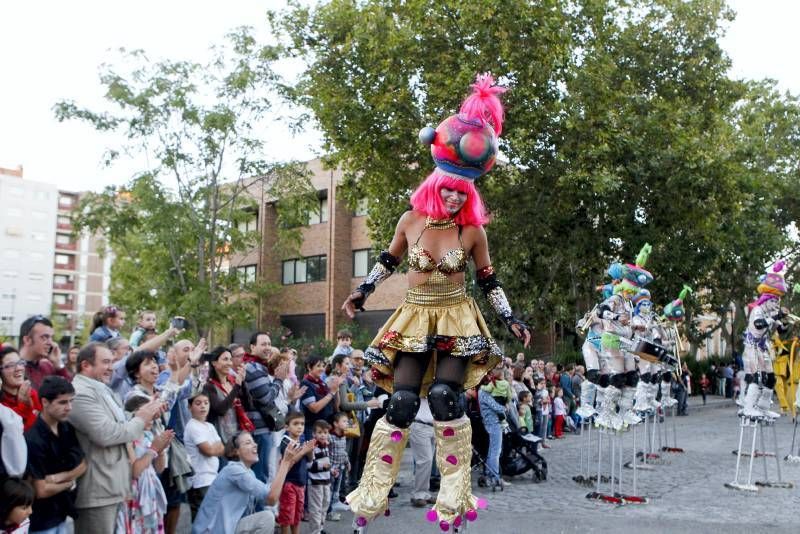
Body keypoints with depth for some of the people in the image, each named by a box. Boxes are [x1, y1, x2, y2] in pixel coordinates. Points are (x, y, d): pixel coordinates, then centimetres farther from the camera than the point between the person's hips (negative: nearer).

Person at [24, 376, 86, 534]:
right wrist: (69, 482, -4)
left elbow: (82, 465, 4)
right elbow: (42, 490, -21)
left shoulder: (67, 429, 0)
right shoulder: (33, 440, -22)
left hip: (60, 514, 7)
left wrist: (58, 477, -13)